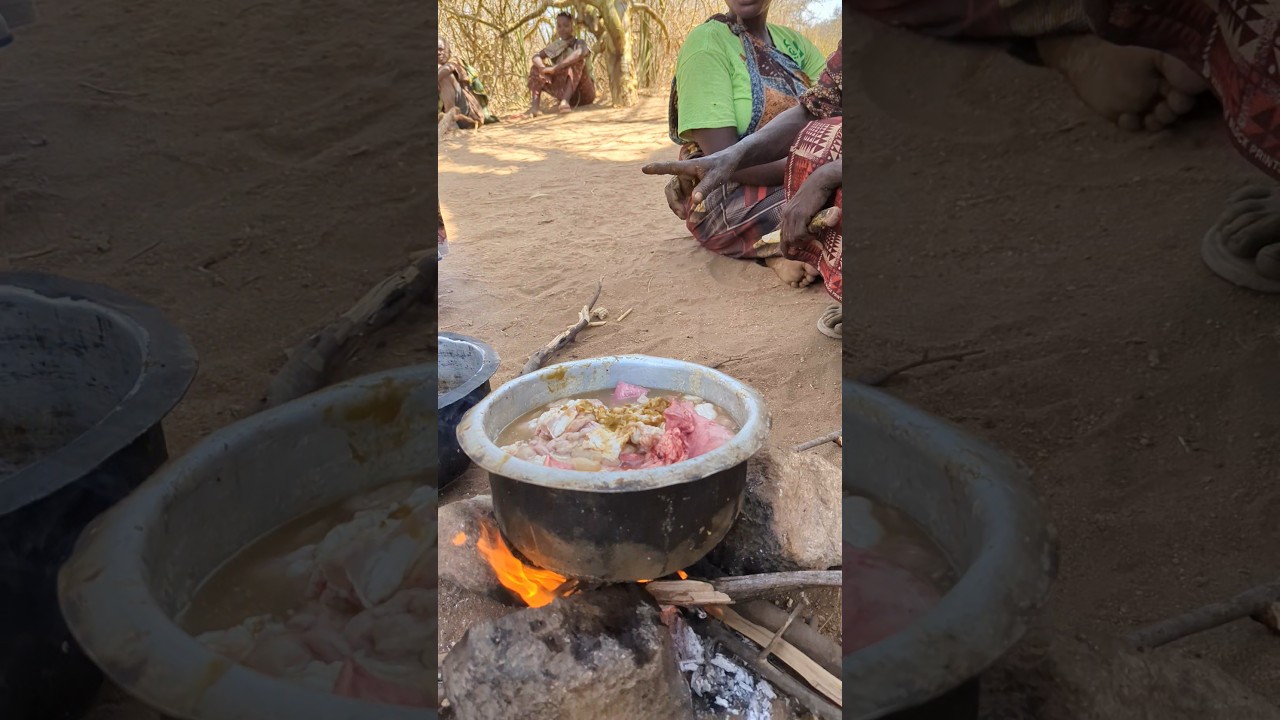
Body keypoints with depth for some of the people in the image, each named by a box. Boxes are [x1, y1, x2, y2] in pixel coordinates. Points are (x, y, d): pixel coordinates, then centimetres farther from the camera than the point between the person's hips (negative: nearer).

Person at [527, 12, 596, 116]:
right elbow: (536, 57, -5)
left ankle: (565, 101, -44)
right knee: (536, 68, -4)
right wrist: (543, 69, -28)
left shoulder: (579, 43, -7)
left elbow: (579, 53, -33)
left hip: (585, 93, -5)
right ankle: (535, 106, -27)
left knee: (577, 61, -28)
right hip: (566, 92, 5)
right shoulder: (556, 46, 8)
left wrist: (555, 68, -39)